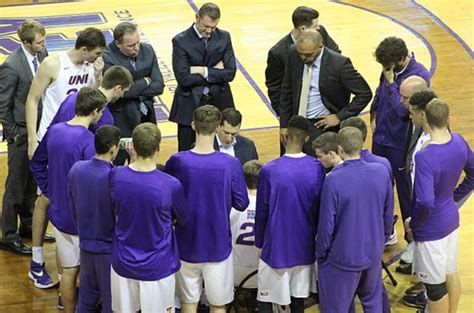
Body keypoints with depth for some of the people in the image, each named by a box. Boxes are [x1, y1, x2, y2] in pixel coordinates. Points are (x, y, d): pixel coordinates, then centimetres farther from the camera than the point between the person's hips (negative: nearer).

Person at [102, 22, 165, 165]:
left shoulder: (147, 50, 0)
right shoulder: (107, 58, -18)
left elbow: (158, 86, -2)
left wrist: (135, 89, -15)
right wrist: (144, 82, -11)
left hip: (145, 116, 5)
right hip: (121, 120, -5)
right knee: (117, 164, 3)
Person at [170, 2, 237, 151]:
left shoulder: (224, 37, 1)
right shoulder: (181, 41, -10)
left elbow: (230, 73, -6)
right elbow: (183, 78, -18)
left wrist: (203, 71, -16)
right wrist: (215, 72, -13)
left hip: (219, 104, 2)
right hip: (190, 106, -2)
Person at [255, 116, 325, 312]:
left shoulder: (268, 171, -18)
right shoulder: (317, 169, -9)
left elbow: (261, 212, -8)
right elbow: (320, 209, 1)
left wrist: (259, 244, 7)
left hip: (276, 247, -3)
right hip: (304, 248, 3)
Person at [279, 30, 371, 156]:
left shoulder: (339, 64, -18)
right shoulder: (293, 55, -4)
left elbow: (365, 93, -10)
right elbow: (287, 90, 8)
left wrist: (339, 117, -10)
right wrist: (284, 124, 7)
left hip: (322, 124, -5)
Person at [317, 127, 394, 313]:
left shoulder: (334, 180, -24)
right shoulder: (381, 172, -9)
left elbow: (326, 223, -17)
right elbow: (388, 214, 3)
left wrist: (321, 254, -1)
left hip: (343, 258, -4)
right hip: (373, 254, 4)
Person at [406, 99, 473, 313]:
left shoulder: (424, 157, -30)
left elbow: (425, 203, -33)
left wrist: (412, 224, -15)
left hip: (432, 228, -8)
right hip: (452, 219, 8)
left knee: (435, 284, 9)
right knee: (451, 273, 25)